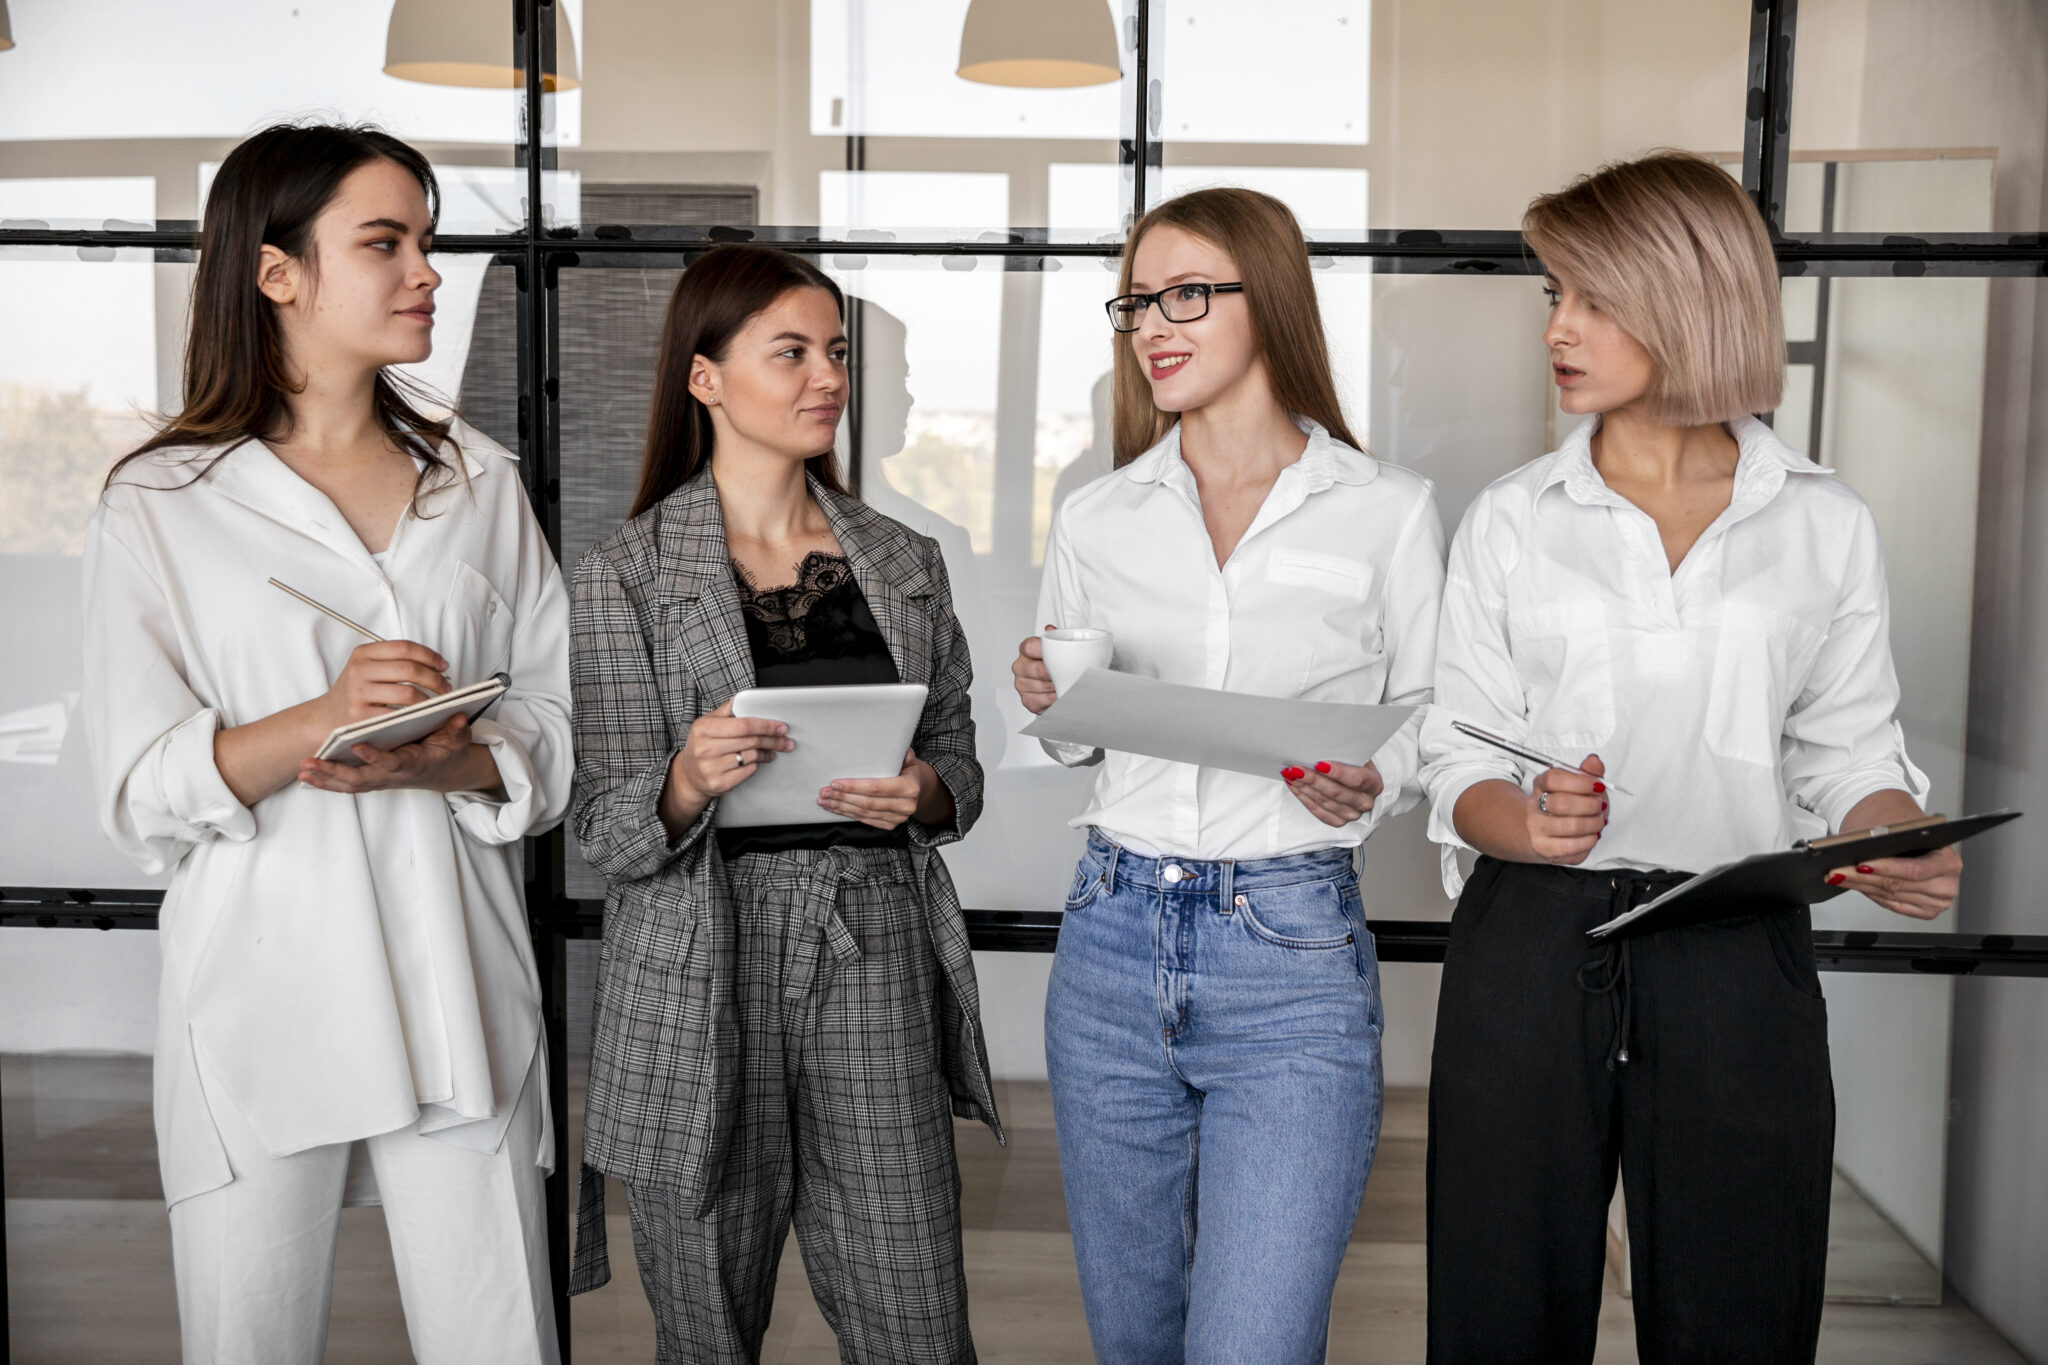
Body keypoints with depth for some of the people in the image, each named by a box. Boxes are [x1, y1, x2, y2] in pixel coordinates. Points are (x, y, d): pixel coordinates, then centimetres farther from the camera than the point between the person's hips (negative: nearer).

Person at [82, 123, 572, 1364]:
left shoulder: (481, 483, 11)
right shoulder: (161, 505, 3)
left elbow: (557, 726, 8)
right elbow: (140, 793, -2)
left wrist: (446, 762, -13)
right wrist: (320, 720, -19)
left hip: (457, 987, 2)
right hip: (264, 994, -1)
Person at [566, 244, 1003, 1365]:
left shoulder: (903, 561, 10)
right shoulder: (624, 576, -1)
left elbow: (959, 764, 14)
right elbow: (608, 832, -2)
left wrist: (922, 795, -8)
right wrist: (689, 780, -22)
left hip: (876, 962, 3)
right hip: (702, 986, -2)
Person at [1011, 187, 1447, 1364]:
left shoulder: (1389, 512, -3)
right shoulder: (1095, 521, 7)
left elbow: (1433, 720, 5)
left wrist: (1373, 784, -16)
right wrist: (1050, 703, -5)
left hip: (1293, 959, -4)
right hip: (1113, 945, 4)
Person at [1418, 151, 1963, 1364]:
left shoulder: (1828, 525, 5)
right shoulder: (1513, 520, 6)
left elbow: (1850, 752, 9)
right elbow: (1458, 762, 5)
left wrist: (1904, 848, -12)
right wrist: (1524, 823, -16)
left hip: (1741, 962, 0)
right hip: (1532, 951, 1)